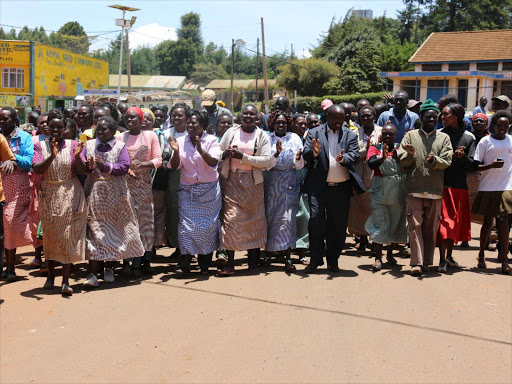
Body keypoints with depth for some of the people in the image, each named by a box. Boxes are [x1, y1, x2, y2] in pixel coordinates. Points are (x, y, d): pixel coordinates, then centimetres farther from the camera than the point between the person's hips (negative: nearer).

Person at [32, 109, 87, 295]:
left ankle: (66, 280, -3)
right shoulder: (40, 146, 2)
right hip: (48, 196, 1)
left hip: (70, 196, -1)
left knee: (68, 236, -4)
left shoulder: (72, 145, 0)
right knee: (49, 236, 7)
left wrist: (77, 156, -23)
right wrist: (52, 156, -27)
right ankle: (50, 275, 23)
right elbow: (37, 169, -12)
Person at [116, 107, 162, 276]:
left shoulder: (150, 136, 5)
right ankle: (127, 261, 0)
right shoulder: (119, 137, 8)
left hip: (144, 183, 0)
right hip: (125, 183, 0)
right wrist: (125, 169, -12)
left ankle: (142, 261, 8)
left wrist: (144, 164, -16)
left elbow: (158, 159, 1)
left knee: (145, 219, 0)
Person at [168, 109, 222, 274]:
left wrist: (201, 150, -29)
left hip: (209, 191, -1)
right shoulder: (181, 141, 6)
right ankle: (185, 262, -1)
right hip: (187, 191, 2)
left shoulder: (211, 140, -1)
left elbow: (213, 162, -14)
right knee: (186, 225, -7)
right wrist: (176, 151, -17)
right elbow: (174, 166, 1)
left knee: (207, 225, 2)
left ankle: (205, 264, 14)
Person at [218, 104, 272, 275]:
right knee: (231, 218, -7)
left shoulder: (262, 136, 4)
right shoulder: (231, 132, 9)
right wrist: (225, 153, -12)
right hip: (231, 181, 0)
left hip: (252, 182, 0)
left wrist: (243, 156, -15)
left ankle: (253, 258, 19)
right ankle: (230, 262, -4)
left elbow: (266, 160, -7)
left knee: (254, 219, 5)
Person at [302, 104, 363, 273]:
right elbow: (306, 154, -4)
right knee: (316, 220, -8)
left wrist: (344, 158, -27)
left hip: (341, 188, 2)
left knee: (338, 225, 7)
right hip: (318, 187, -2)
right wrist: (314, 153, -28)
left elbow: (355, 155, -5)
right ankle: (315, 260, 6)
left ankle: (333, 261, 20)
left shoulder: (350, 135, 8)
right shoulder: (314, 133, 5)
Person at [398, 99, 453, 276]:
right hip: (414, 190, -1)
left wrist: (434, 160, -21)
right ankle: (417, 262, -7)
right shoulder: (410, 136, 9)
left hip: (435, 191, 1)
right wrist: (410, 155, -19)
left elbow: (446, 162, -1)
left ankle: (427, 261, 18)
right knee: (415, 226, -6)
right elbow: (401, 161, 3)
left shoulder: (444, 138, 10)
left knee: (431, 228, 7)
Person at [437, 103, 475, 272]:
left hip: (460, 186, 3)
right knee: (444, 220, -6)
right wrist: (452, 155, -17)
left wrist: (463, 156, -17)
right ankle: (442, 260, -5)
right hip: (443, 184, -2)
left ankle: (449, 255, 26)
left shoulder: (468, 137, 4)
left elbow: (471, 165, 2)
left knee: (457, 221, 11)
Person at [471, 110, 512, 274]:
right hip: (488, 187, -1)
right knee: (487, 222, 6)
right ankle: (481, 255, 23)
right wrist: (491, 165, -20)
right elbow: (476, 166, -4)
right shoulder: (485, 141, -2)